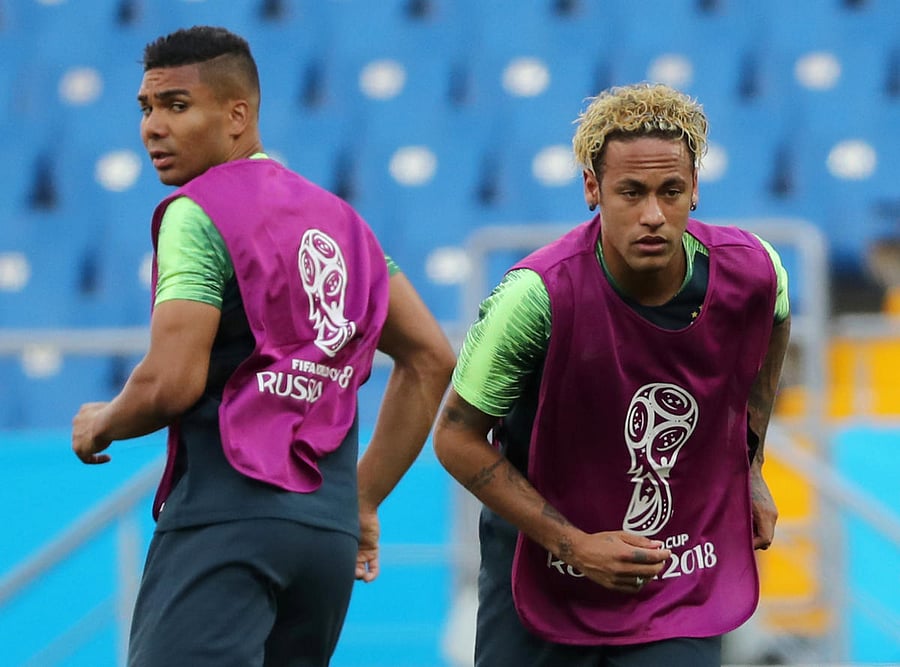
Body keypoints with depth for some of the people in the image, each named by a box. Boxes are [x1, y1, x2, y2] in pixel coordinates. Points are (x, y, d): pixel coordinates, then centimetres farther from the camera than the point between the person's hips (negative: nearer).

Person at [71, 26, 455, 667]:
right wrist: (364, 499, 24)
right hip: (331, 532, 8)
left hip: (228, 520, -8)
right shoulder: (336, 216, 19)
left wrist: (98, 426, 8)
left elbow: (171, 383, -14)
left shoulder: (196, 215, -5)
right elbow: (431, 357, 22)